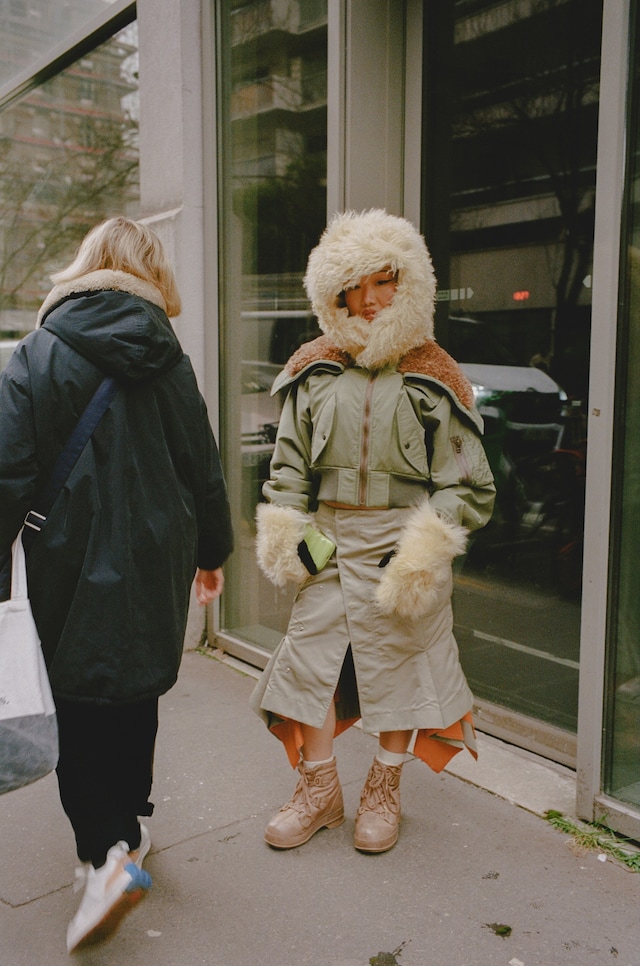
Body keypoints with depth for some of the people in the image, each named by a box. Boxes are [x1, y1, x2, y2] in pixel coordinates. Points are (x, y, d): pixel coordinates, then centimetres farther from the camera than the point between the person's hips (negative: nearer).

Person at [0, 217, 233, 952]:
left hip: (70, 561, -3)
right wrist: (212, 552, 17)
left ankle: (108, 853, -6)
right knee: (135, 693, 18)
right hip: (156, 557, 3)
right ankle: (129, 826, 34)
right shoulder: (168, 361, 1)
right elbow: (202, 468, 4)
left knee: (80, 705, 6)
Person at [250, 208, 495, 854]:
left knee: (398, 662, 8)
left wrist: (426, 546, -13)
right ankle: (319, 791, 27)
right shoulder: (314, 373, 7)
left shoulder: (432, 378, -1)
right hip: (329, 539, 3)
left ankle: (383, 791, 30)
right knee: (313, 657, 7)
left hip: (402, 543, -2)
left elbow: (465, 480, -3)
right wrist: (287, 532, -1)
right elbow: (289, 462, 10)